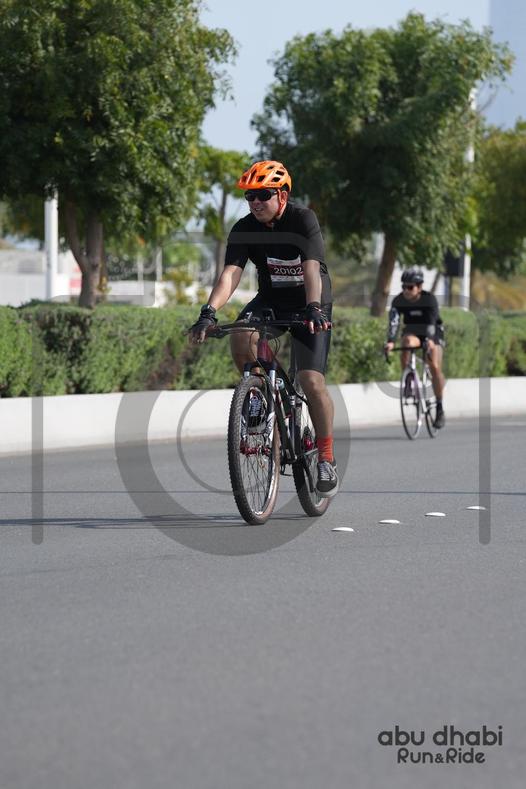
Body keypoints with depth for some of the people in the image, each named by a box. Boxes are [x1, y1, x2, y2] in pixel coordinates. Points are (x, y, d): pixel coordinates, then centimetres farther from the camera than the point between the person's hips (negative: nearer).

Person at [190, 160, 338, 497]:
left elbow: (311, 269, -34)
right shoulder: (244, 229, -11)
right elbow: (230, 274, -23)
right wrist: (209, 312, -39)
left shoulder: (303, 220, -21)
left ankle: (327, 459, -1)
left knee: (312, 381, -17)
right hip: (270, 301, 3)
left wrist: (314, 308, -51)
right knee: (241, 338, -30)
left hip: (310, 305, -3)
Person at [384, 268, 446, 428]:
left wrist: (430, 340, -56)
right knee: (408, 341, -35)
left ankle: (440, 408, -5)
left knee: (435, 367, -20)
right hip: (412, 332, 2)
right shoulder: (398, 301, -19)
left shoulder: (429, 299, -24)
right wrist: (390, 341, -49)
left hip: (432, 334, -2)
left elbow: (432, 322, -38)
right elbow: (394, 322, -32)